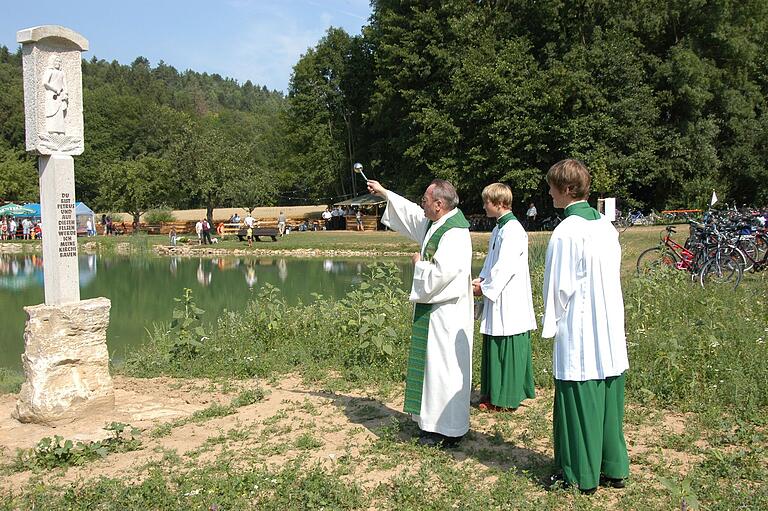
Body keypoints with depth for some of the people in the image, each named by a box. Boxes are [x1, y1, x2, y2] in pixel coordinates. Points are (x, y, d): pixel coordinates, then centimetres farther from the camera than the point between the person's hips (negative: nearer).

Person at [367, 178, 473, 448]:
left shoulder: (455, 233, -21)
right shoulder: (436, 222, 9)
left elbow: (442, 273, -29)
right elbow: (412, 214, 27)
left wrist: (420, 263, -10)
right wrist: (384, 193, 34)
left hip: (447, 313, -10)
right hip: (435, 308, 10)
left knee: (444, 367, -3)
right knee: (435, 364, 15)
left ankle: (449, 430, 7)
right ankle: (435, 421, 26)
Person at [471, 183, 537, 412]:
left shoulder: (513, 230, -15)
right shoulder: (498, 229, 15)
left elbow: (505, 267, -20)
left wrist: (484, 288, -12)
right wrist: (480, 280, 4)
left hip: (510, 302, -10)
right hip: (498, 301, 10)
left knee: (507, 349, 0)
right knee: (494, 348, 15)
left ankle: (506, 398, 9)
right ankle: (493, 393, 25)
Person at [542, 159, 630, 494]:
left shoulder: (566, 232, -17)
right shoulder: (606, 227, 6)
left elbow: (559, 285, -15)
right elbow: (613, 276, 12)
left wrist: (551, 324, -2)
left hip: (579, 333, -7)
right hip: (610, 329, 7)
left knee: (579, 401, 4)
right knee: (609, 401, 15)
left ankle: (581, 475, 15)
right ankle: (614, 469, 25)